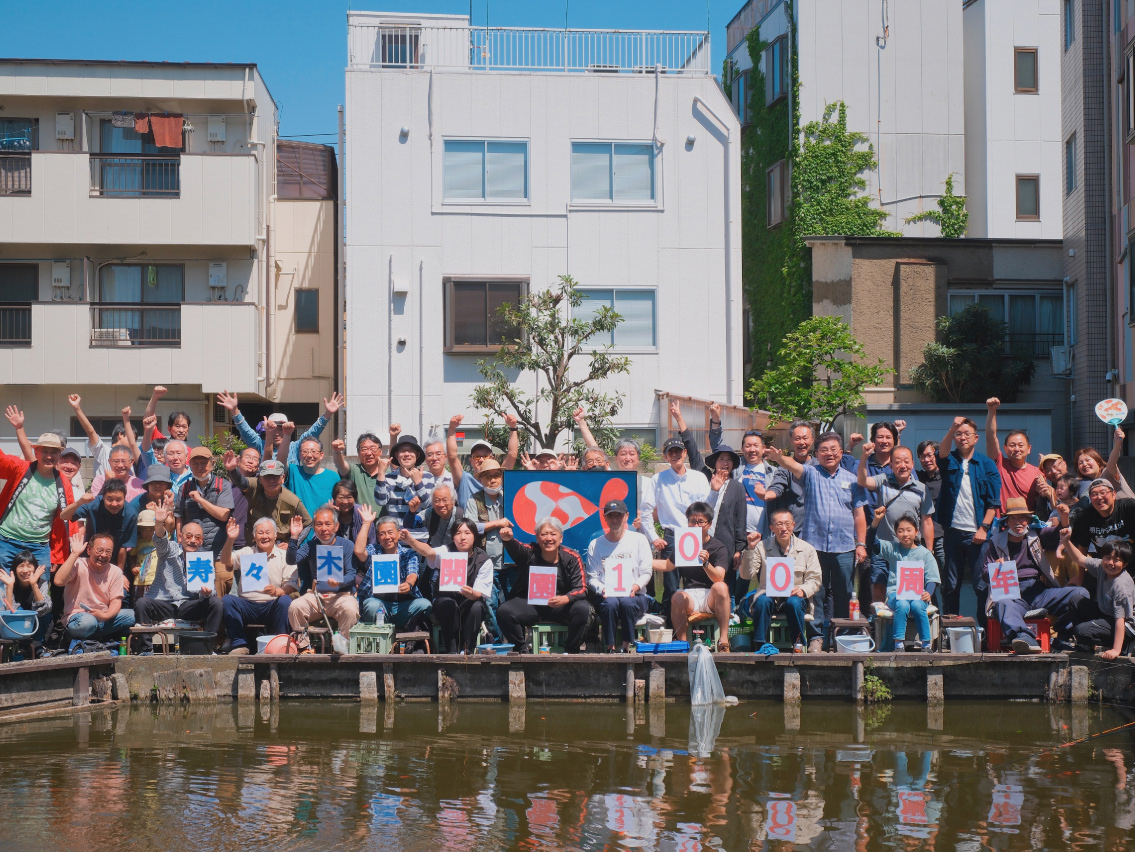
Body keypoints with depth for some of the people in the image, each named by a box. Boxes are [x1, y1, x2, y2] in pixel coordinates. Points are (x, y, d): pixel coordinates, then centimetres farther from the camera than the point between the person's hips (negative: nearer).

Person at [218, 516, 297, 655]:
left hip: (272, 607, -1)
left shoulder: (284, 556, 8)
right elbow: (226, 561, -5)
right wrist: (230, 540, -23)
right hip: (247, 605, 2)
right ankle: (239, 645, -20)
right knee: (228, 600, -25)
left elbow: (292, 585, -2)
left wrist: (278, 591, -25)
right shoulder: (246, 553, 14)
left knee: (285, 600, -31)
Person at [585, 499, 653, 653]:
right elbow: (591, 577, 8)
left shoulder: (639, 540, 9)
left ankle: (625, 647, -26)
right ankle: (610, 648, -26)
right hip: (606, 596, 1)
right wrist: (601, 588, -14)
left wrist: (637, 585, -17)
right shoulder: (595, 545, 11)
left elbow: (647, 572, 4)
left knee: (627, 603, -36)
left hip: (634, 596, -1)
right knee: (610, 603, -35)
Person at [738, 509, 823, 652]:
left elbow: (815, 579, 4)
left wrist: (803, 590, -18)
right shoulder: (762, 547, 5)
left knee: (794, 602, -34)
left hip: (794, 596, 0)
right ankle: (760, 645, -23)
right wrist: (750, 549, -15)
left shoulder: (806, 549, 5)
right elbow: (746, 575, -4)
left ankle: (799, 644, -16)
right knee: (763, 601, -33)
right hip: (769, 595, 0)